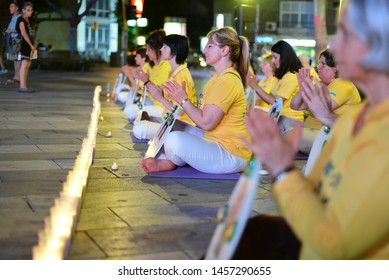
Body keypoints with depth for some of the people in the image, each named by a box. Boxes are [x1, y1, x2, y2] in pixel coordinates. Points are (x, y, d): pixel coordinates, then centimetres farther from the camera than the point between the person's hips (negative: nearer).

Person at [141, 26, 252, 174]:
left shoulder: (227, 81, -19)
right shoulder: (219, 78, 16)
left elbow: (205, 122, -22)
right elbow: (203, 114, 11)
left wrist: (184, 100, -12)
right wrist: (182, 99, 2)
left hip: (231, 155, -11)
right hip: (215, 142, 11)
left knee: (175, 140, -30)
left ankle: (167, 161, 1)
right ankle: (166, 159, 1)